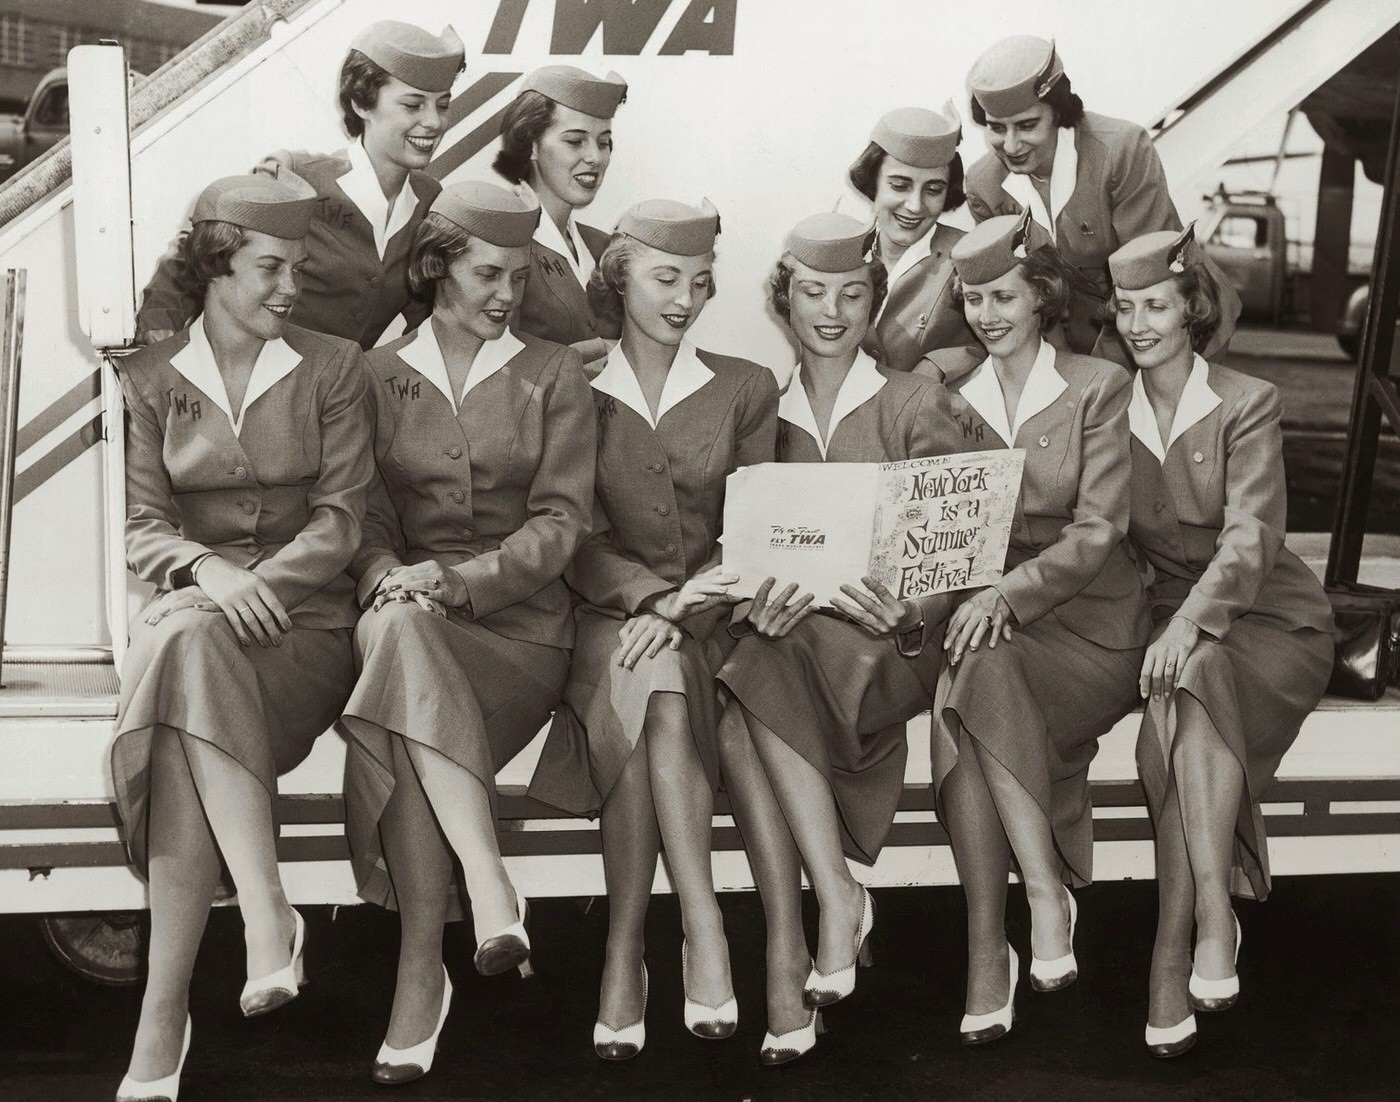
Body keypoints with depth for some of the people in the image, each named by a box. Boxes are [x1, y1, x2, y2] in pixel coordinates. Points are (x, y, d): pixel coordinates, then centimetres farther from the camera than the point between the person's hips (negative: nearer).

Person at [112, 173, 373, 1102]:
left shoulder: (333, 368, 9)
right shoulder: (151, 380, 13)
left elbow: (341, 519, 0)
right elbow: (143, 530, 5)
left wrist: (258, 580, -17)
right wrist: (208, 571, -17)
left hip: (305, 618, -1)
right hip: (186, 613, 2)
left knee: (191, 652, -34)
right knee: (190, 641, -36)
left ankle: (165, 1015, -37)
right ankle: (267, 912, -44)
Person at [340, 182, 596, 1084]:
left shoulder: (554, 375, 13)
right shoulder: (378, 376, 17)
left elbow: (563, 520, 2)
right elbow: (363, 516, 9)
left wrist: (463, 580, -15)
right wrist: (389, 577, -15)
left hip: (520, 618, -2)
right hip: (405, 609, 2)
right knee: (395, 629, -36)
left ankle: (421, 971, -36)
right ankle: (490, 894, -40)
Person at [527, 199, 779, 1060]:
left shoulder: (746, 389, 13)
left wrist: (684, 609, -14)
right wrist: (653, 596, -18)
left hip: (709, 626, 0)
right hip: (608, 620, 0)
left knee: (650, 689, -32)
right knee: (654, 687, -34)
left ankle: (626, 955, -33)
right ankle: (702, 925, -34)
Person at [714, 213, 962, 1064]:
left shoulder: (916, 404, 9)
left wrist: (909, 609, -22)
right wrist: (764, 588, -18)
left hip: (888, 642, -3)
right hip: (786, 634, 3)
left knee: (758, 678, -33)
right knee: (732, 699, -32)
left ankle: (805, 933, -28)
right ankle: (836, 900, -28)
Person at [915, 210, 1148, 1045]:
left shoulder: (1098, 388, 2)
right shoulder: (949, 398, 16)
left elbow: (1099, 531, -8)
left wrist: (1010, 592, -22)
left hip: (1085, 623, -3)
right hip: (980, 611, 3)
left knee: (976, 681, -34)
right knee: (961, 687, -32)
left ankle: (990, 948, -29)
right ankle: (1043, 896, -28)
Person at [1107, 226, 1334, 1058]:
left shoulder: (1247, 404, -7)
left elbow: (1251, 535, -19)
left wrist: (1190, 620, -34)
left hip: (1270, 617, -3)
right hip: (1174, 617, 3)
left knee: (1190, 694, -34)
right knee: (1181, 717, -30)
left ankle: (1174, 958, -37)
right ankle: (1211, 920, -31)